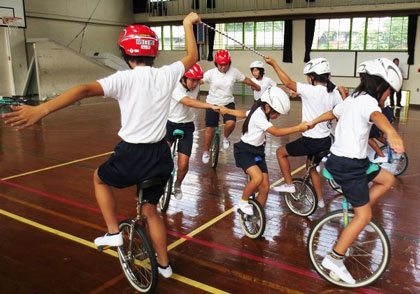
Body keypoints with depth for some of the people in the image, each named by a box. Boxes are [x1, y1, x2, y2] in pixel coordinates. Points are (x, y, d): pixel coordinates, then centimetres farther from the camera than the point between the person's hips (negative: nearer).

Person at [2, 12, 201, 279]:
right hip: (161, 157, 5)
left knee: (100, 178, 29)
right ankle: (164, 264, 35)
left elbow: (85, 90, -26)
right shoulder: (167, 75, 0)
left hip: (131, 157, -4)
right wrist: (188, 24, 29)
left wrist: (41, 110, -34)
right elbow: (192, 57, 19)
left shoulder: (124, 78, -11)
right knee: (150, 210, 25)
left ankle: (113, 233, 24)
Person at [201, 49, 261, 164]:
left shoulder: (234, 72, -6)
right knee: (209, 128, 2)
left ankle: (225, 137, 11)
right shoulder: (211, 73, -10)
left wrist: (256, 86, 21)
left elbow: (246, 80, 8)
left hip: (228, 103, 0)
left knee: (231, 123, -25)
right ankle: (206, 152, 22)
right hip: (212, 103, 0)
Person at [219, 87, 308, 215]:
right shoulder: (258, 116, -23)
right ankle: (243, 202, -7)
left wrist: (227, 110, 36)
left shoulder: (260, 111, 5)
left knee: (265, 187, 0)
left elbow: (242, 113, 20)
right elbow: (276, 132, -34)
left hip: (257, 152, 9)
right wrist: (298, 128, -40)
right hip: (244, 151, -9)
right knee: (258, 177, -33)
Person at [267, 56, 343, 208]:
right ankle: (319, 200, 37)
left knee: (281, 152, 14)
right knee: (311, 166, 29)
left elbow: (288, 83, -17)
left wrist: (274, 64, -9)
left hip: (310, 141, -8)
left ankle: (289, 184, 18)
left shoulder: (311, 90, -21)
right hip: (325, 140, 8)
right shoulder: (334, 93, -1)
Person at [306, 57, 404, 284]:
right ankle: (334, 259, 5)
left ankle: (356, 213, 21)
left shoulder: (352, 99, 12)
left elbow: (331, 113, 31)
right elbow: (376, 116, -42)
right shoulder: (368, 101, -16)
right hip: (349, 165, -10)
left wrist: (312, 123, 50)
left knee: (387, 179, 22)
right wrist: (391, 133, -63)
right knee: (364, 216, -1)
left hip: (342, 158, 10)